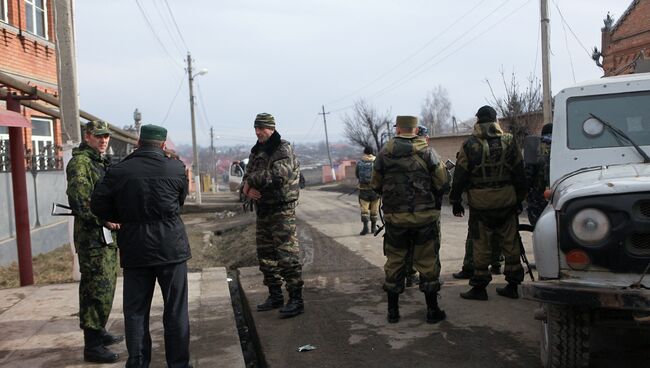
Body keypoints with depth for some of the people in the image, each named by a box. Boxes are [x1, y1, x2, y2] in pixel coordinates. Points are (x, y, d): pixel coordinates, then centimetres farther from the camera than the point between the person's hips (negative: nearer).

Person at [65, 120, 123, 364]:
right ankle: (92, 346, -3)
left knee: (105, 287, 18)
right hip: (92, 236, -10)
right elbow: (79, 199, -22)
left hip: (107, 236, 10)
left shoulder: (102, 162, 19)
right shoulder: (80, 162, -11)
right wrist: (103, 220, -22)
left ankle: (99, 333, 31)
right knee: (98, 290, -9)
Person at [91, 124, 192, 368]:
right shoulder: (176, 168, -5)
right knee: (175, 311, 9)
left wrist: (126, 218, 12)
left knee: (135, 311, 12)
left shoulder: (118, 171, -4)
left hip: (135, 250, 1)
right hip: (172, 247, -1)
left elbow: (98, 206, 0)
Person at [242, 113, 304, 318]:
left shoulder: (283, 150, -12)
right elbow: (248, 177, 12)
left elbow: (277, 176, -26)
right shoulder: (256, 152, 13)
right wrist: (248, 190, -11)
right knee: (266, 257, 15)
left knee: (287, 257, -9)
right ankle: (275, 296, 27)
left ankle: (296, 300, -1)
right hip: (263, 209, 9)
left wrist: (251, 182, -14)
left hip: (282, 210, -9)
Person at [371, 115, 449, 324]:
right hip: (424, 217, -1)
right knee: (427, 262, 8)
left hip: (395, 218, 1)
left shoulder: (384, 154, -1)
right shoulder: (427, 152, -5)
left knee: (394, 262, 11)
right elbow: (443, 184, -4)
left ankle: (393, 311, 17)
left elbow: (375, 186, 5)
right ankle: (432, 310, 15)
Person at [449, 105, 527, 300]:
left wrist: (455, 201, 6)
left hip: (480, 202, -2)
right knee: (510, 242, 11)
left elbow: (460, 176, -3)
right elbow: (520, 173, 7)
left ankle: (479, 287, 8)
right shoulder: (509, 141, 2)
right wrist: (520, 197, 16)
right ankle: (512, 285, 18)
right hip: (507, 200, 3)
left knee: (481, 244, 4)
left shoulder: (469, 144, -5)